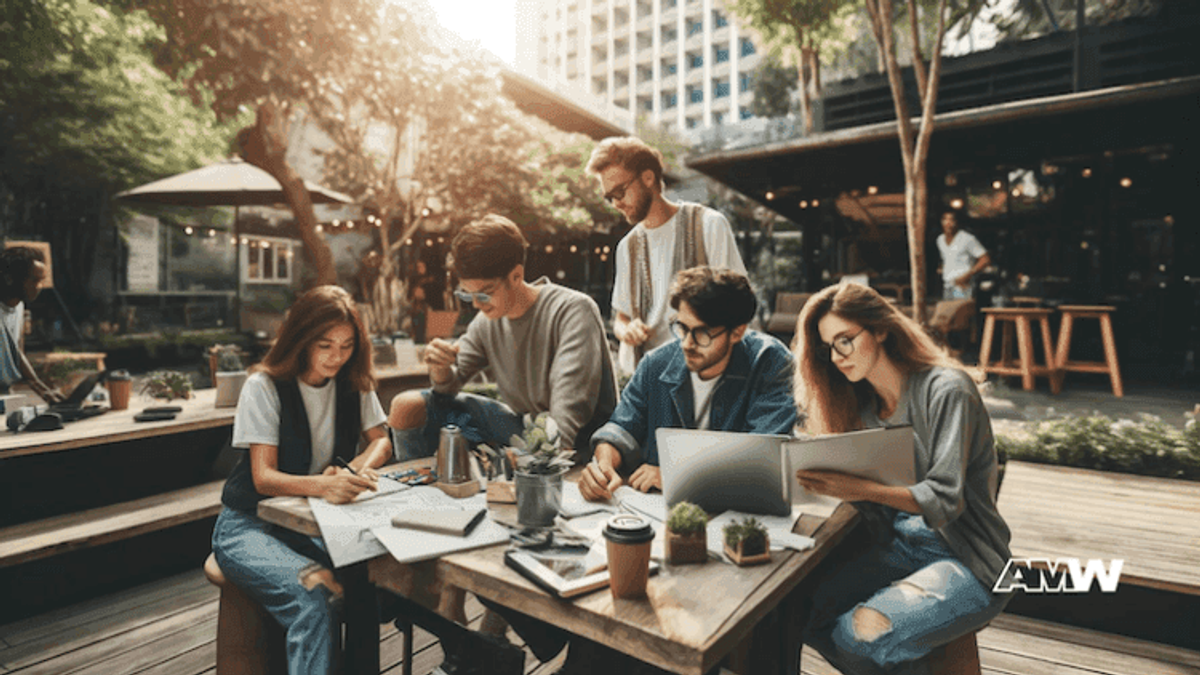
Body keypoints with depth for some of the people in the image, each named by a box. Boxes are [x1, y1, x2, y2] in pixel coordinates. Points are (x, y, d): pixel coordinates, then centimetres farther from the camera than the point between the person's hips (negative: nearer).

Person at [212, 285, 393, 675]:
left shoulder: (353, 382, 1)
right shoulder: (264, 386, -12)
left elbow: (381, 441, 5)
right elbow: (264, 477, -18)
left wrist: (356, 470, -20)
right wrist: (323, 485, -40)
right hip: (249, 526, -4)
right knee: (313, 598, -33)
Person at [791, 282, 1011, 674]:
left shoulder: (946, 390, -14)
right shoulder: (863, 405, 8)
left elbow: (944, 499, -21)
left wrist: (861, 489, -36)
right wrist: (815, 477, -17)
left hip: (967, 560, -6)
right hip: (899, 548, 6)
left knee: (863, 633, -28)